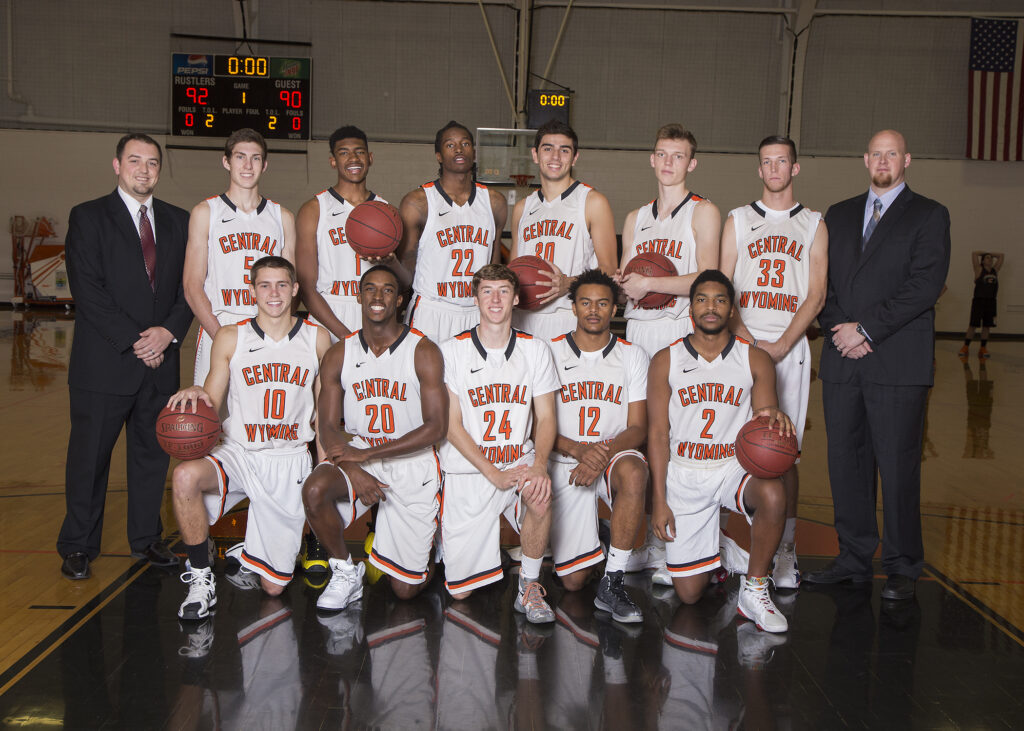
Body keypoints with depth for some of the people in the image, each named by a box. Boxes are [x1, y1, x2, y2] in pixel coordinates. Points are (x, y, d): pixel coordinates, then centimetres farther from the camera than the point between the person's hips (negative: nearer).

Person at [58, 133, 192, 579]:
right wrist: (134, 341, -14)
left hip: (161, 361, 4)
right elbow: (87, 290, -9)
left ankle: (146, 538, 24)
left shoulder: (178, 221, 12)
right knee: (89, 455, 3)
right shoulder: (89, 217, 0)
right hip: (104, 363, -4)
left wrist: (168, 331, -9)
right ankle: (78, 546, 17)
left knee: (153, 453, 10)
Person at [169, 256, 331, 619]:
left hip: (290, 460, 0)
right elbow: (211, 404, 5)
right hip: (238, 452, 0)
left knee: (273, 586, 1)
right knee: (186, 475, -37)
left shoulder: (318, 339, 3)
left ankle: (247, 556, 40)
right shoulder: (230, 337, 1)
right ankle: (200, 577, -15)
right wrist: (195, 394, -18)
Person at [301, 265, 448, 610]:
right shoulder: (339, 355, 2)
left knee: (406, 589, -1)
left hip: (413, 462, -2)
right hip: (358, 456, 2)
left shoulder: (424, 352, -7)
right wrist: (353, 469, -20)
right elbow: (328, 426, 0)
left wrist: (367, 454, -19)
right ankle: (345, 571, -6)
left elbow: (436, 426, -13)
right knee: (314, 490, -33)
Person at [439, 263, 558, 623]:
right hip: (468, 469, -1)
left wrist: (539, 465, -19)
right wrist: (494, 474, -18)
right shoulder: (451, 351, -4)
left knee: (540, 495, -36)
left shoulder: (535, 350, 3)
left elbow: (545, 417, 1)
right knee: (459, 591, -1)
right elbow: (452, 425, -7)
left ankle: (529, 584, -10)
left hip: (519, 461, 1)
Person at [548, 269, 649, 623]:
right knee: (572, 581, -8)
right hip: (565, 462, 0)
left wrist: (604, 454, -22)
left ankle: (612, 583, -28)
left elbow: (638, 428, -1)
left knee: (634, 472, -39)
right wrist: (579, 450, -21)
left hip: (615, 455, 0)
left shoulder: (633, 356, 5)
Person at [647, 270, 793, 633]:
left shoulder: (755, 360, 4)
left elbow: (764, 421, 2)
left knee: (772, 493, -37)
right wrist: (659, 500, -5)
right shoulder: (665, 361, 3)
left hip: (736, 466, 0)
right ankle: (709, 555, 35)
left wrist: (772, 418, -25)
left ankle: (754, 590, -15)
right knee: (688, 593, -3)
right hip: (683, 473, 0)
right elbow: (658, 433, 1)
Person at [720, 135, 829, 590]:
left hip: (789, 347, 0)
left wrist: (780, 346, -9)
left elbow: (816, 295, 3)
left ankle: (785, 551, 4)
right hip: (739, 343, 1)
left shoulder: (814, 225, 12)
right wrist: (745, 339, -8)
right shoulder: (737, 220, 13)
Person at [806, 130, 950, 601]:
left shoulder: (929, 216, 4)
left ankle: (902, 568, 9)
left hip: (898, 363, -4)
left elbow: (924, 287, -8)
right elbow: (822, 281, 14)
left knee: (898, 465, -2)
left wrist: (866, 329, -13)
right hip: (842, 359, 5)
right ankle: (854, 558, 19)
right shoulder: (839, 216, 18)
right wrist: (837, 328, -4)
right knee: (846, 461, 8)